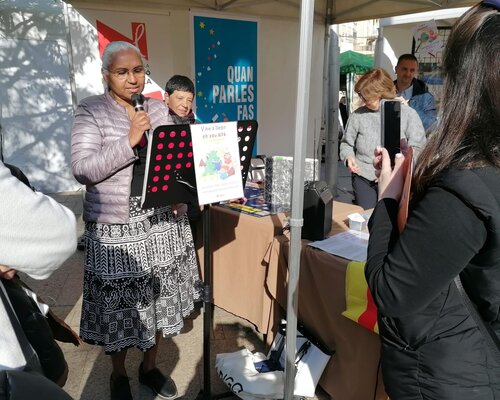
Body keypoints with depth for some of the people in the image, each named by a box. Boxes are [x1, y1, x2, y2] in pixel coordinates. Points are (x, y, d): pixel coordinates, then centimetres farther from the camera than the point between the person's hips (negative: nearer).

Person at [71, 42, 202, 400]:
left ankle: (151, 366, 37)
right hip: (116, 226, -4)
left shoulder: (160, 108, 8)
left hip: (161, 222, 4)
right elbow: (82, 169, -16)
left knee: (159, 298, 14)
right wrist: (129, 140, -22)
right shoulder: (91, 111, -6)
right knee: (120, 304, 8)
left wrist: (180, 195, -1)